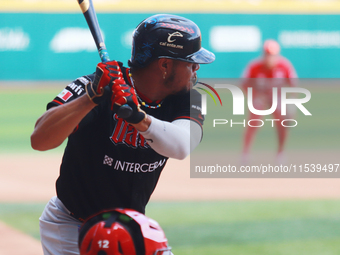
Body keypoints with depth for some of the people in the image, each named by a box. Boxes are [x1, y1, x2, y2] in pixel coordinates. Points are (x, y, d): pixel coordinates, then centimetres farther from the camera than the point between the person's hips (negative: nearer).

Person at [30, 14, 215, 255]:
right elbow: (39, 140, -33)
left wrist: (137, 115, -44)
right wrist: (92, 96, -42)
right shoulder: (91, 87, -21)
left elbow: (181, 147, -29)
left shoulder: (187, 100, -8)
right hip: (72, 226, -5)